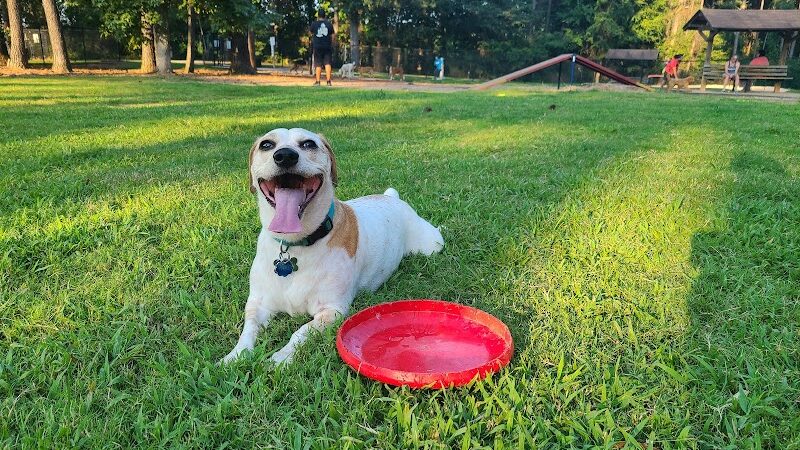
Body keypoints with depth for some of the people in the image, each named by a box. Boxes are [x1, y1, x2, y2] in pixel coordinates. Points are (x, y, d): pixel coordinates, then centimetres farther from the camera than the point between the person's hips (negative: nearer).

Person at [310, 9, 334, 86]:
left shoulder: (314, 24, 0)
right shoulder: (329, 24, 4)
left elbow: (311, 34, 14)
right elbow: (332, 36, 6)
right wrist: (332, 45, 16)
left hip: (317, 46, -1)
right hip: (327, 46, 1)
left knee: (318, 64, 3)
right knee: (327, 63, 1)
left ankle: (317, 81, 1)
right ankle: (328, 81, -7)